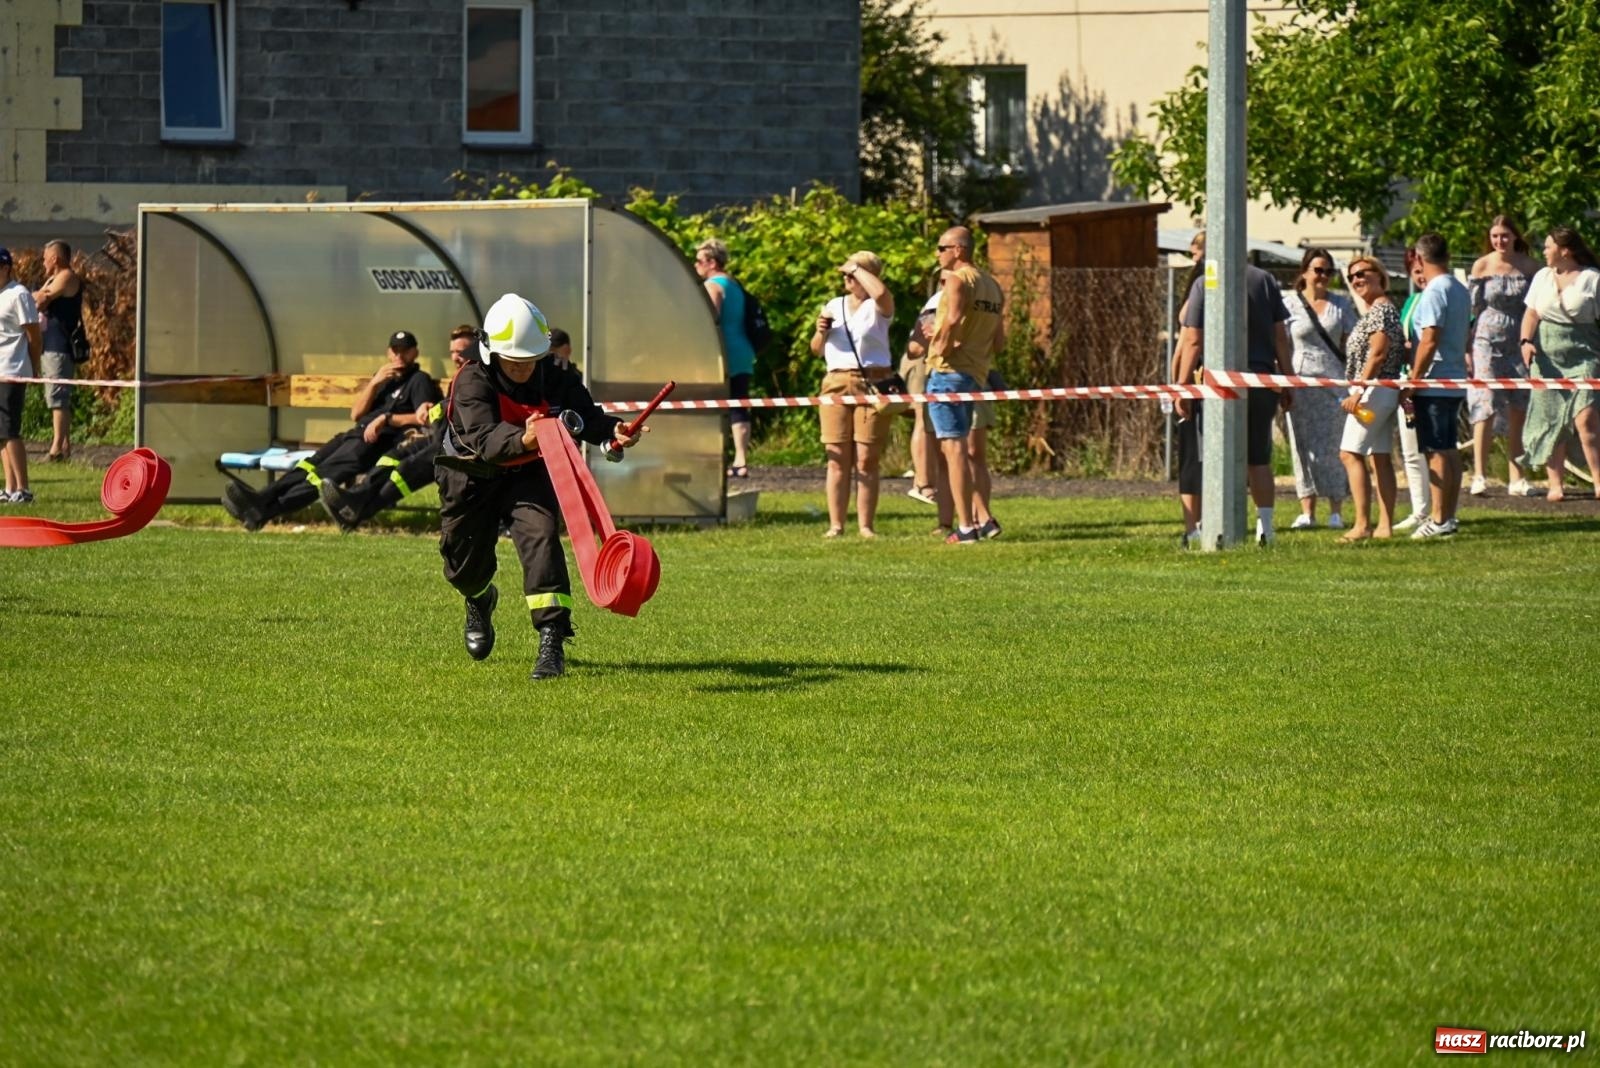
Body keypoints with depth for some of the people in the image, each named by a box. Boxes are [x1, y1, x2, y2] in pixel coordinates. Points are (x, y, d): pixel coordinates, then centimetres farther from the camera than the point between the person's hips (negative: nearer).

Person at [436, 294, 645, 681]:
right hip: (472, 478, -1)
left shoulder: (555, 379, -16)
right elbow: (485, 439, -41)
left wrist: (612, 431, -49)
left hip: (529, 474, 1)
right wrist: (522, 439, -62)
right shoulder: (471, 384, -26)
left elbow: (585, 415, -25)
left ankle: (551, 641, -30)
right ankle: (480, 601, 53)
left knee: (541, 533, -26)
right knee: (463, 567, 12)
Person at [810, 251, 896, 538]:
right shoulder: (834, 306, 17)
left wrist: (856, 268, -9)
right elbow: (817, 350, 22)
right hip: (836, 384, 4)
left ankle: (865, 525, -2)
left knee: (867, 460, -4)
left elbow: (881, 293, -23)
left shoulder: (878, 308, 3)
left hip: (871, 385, -4)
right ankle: (836, 524, 0)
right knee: (837, 460, 0)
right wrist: (821, 332, -1)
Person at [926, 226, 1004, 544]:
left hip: (949, 370, -9)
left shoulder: (958, 279, -9)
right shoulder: (993, 287, 18)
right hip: (977, 373, 9)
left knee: (953, 446, -8)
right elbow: (999, 341, 19)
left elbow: (954, 318, -26)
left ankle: (966, 526, -11)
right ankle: (982, 518, 10)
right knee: (954, 447, 17)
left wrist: (941, 348, -13)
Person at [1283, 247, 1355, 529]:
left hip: (1333, 380, 1)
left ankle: (1335, 511, 4)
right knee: (1304, 445, 0)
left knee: (1332, 445, -1)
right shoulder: (1290, 305, 5)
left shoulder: (1341, 304, 10)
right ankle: (1307, 511, 3)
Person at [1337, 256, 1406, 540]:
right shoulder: (1381, 309, 18)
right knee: (1380, 457, 10)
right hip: (1385, 392, 11)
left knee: (1350, 454, -12)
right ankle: (1385, 525, 9)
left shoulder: (1380, 310, -13)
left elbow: (1377, 354, -20)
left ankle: (1362, 524, -16)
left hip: (1374, 389, -11)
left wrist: (1358, 392, -23)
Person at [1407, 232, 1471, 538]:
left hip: (1434, 384, -9)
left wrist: (1412, 382, -16)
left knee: (1437, 453, -7)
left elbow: (1429, 342, -21)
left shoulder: (1434, 292, -15)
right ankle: (1448, 517, 17)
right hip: (1455, 380, 9)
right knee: (1449, 451, 13)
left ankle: (1439, 521, -7)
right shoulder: (1461, 291, 13)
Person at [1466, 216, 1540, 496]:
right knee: (1486, 407, -11)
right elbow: (1471, 307, 2)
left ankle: (1517, 478, 8)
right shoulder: (1482, 266, 1)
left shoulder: (1530, 267, 6)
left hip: (1520, 344, 2)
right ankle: (1479, 475, -12)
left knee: (1519, 412, 2)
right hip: (1488, 343, -2)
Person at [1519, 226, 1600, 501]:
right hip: (1547, 355, 4)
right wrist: (1526, 341, -4)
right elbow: (1532, 313, 13)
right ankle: (1555, 483, 8)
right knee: (1550, 420, 2)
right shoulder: (1542, 276, 14)